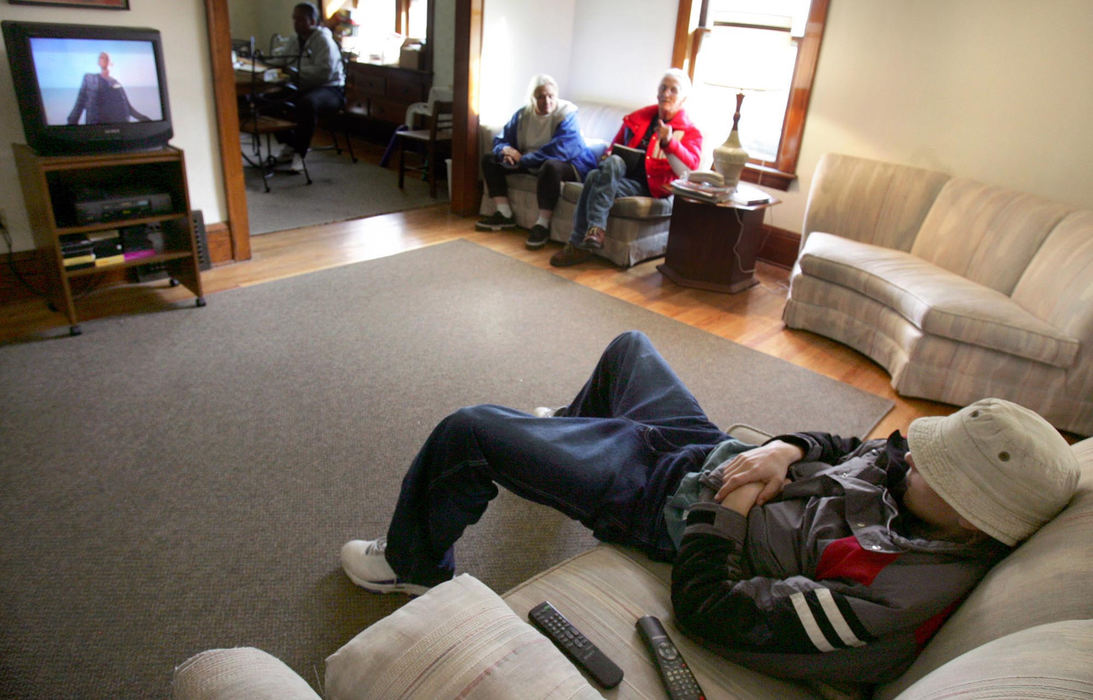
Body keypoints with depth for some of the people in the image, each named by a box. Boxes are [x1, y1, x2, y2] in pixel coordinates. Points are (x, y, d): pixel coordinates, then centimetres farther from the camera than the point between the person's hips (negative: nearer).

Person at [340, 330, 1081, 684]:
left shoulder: (884, 600, -34)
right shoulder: (927, 489, -11)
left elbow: (707, 608, -31)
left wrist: (729, 502, -23)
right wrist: (782, 449, -14)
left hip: (671, 502, -8)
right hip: (707, 447, 8)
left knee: (466, 431, -10)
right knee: (629, 343, 28)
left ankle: (414, 564, 24)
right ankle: (566, 430, 60)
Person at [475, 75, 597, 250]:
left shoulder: (566, 114, -16)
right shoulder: (523, 114, 2)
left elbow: (558, 150, -29)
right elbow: (500, 140, 9)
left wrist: (522, 159, -27)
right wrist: (505, 150, -18)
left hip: (568, 165, -7)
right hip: (530, 164, 7)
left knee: (551, 166, -43)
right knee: (489, 159, 4)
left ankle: (542, 224, -32)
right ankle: (504, 215, 0)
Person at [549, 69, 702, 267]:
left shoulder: (689, 132, 3)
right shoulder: (639, 117, 19)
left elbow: (689, 169, -16)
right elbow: (616, 145, 31)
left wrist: (668, 142, -29)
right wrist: (609, 156, 7)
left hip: (649, 188, -4)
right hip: (623, 174, 5)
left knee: (595, 179, -29)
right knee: (613, 162, -32)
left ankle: (579, 244, -29)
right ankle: (596, 228, -34)